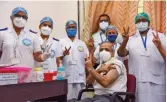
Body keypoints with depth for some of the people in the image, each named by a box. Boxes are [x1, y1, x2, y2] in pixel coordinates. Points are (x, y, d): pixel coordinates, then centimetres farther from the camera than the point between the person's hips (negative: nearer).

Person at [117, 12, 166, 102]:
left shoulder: (160, 36, 10)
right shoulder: (131, 39, 13)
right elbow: (121, 54, 1)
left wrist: (160, 47, -16)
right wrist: (124, 41, -17)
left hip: (156, 81, -1)